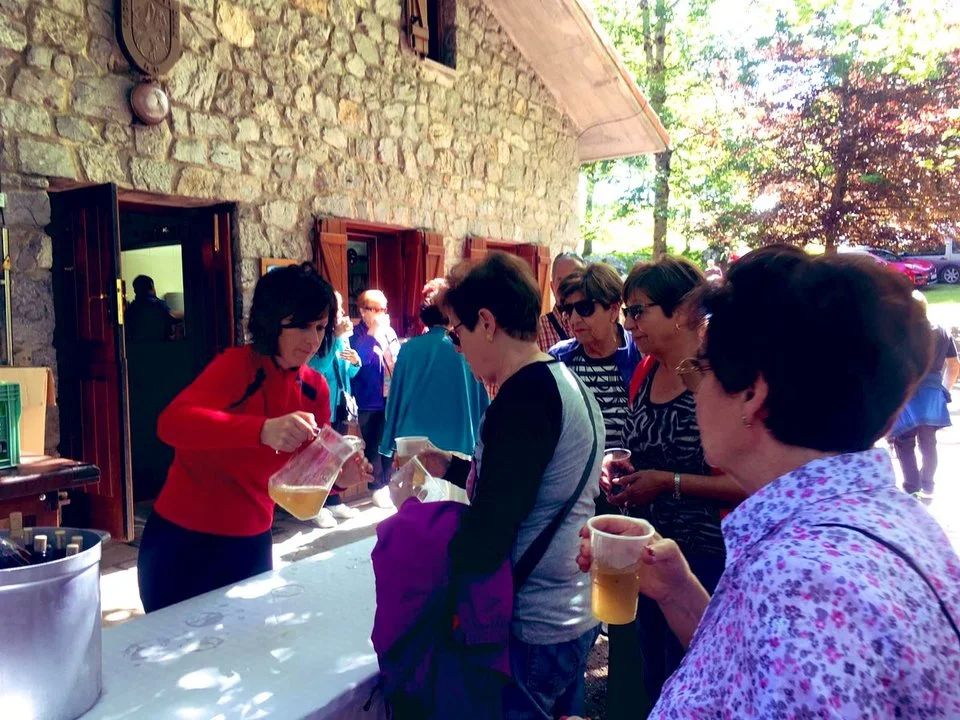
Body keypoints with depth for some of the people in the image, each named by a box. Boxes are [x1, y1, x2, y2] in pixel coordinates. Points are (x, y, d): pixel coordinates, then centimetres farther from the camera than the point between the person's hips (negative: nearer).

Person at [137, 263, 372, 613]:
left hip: (251, 543, 5)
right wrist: (263, 430, -47)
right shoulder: (237, 364, -18)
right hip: (183, 540, -5)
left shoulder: (316, 389, -1)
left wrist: (338, 477, -19)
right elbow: (172, 422, -34)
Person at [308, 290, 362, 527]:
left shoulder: (342, 337, 9)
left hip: (340, 403, 7)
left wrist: (356, 362, -7)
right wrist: (337, 338, -24)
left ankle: (334, 501, 23)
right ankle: (318, 506, 5)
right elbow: (319, 368, -24)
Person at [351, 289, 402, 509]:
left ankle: (387, 483, 26)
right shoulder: (357, 335, -7)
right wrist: (372, 334, -24)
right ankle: (377, 488, 14)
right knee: (373, 445, 2)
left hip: (392, 397, 5)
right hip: (370, 400, -5)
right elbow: (356, 360, -24)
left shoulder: (390, 332, 10)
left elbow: (400, 359, 17)